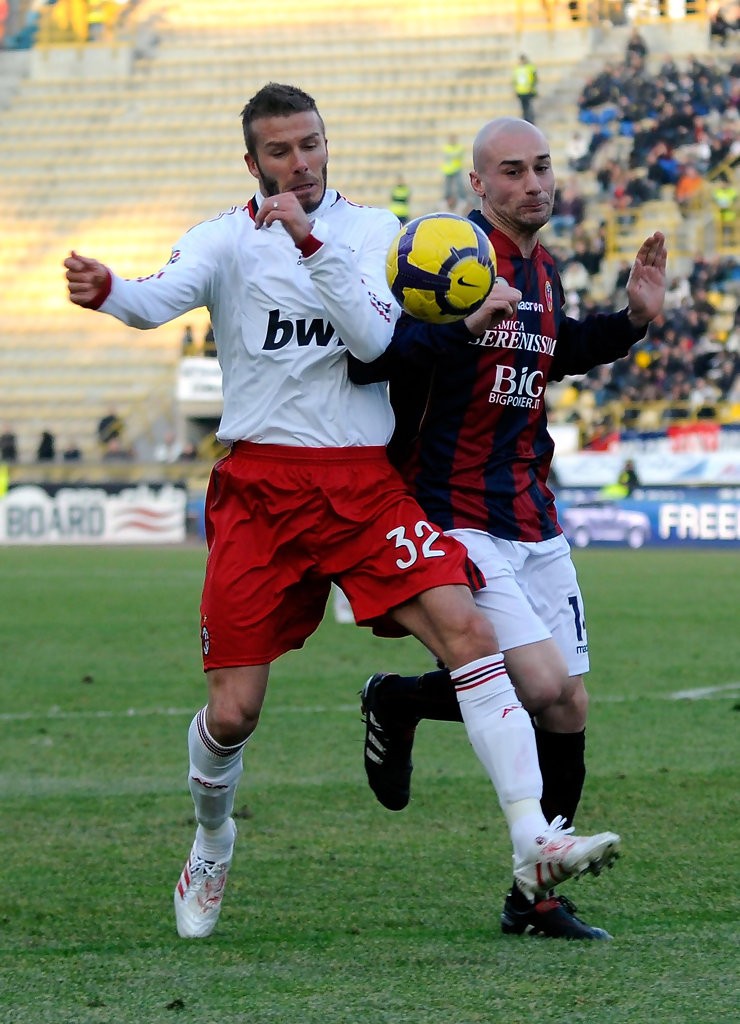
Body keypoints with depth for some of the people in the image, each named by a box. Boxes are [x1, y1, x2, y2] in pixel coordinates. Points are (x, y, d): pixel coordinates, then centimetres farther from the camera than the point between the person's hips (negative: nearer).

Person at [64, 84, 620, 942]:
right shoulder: (227, 237, 2)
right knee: (232, 714, -1)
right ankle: (211, 849, 30)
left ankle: (534, 843, -23)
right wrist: (105, 291, -41)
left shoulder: (375, 229, 9)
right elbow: (159, 300, -19)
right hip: (259, 487, -1)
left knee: (467, 629, -19)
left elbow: (375, 339, -7)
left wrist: (311, 242, -17)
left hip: (365, 485, 1)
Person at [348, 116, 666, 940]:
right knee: (541, 686, -19)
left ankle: (533, 898, 19)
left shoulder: (543, 271, 12)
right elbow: (364, 352, -24)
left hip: (533, 522, 8)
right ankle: (397, 702, 10)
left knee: (569, 708, 6)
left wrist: (632, 320, 18)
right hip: (455, 521, -8)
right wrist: (463, 327, -36)